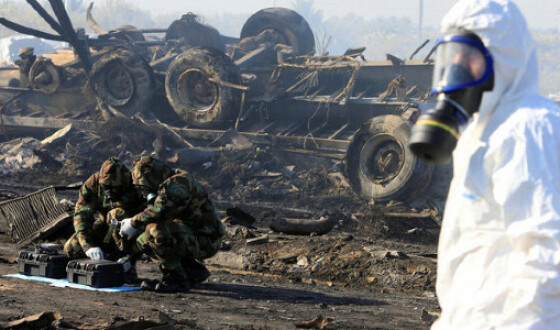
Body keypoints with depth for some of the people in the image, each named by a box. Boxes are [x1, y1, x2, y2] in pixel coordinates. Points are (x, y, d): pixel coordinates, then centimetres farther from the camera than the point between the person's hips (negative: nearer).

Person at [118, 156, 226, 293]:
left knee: (155, 231, -29)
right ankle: (194, 271, 12)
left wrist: (134, 223, -18)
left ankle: (176, 280, -17)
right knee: (142, 238, 12)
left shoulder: (178, 182, -16)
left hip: (204, 240, -11)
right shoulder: (167, 185, 18)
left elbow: (160, 210, -31)